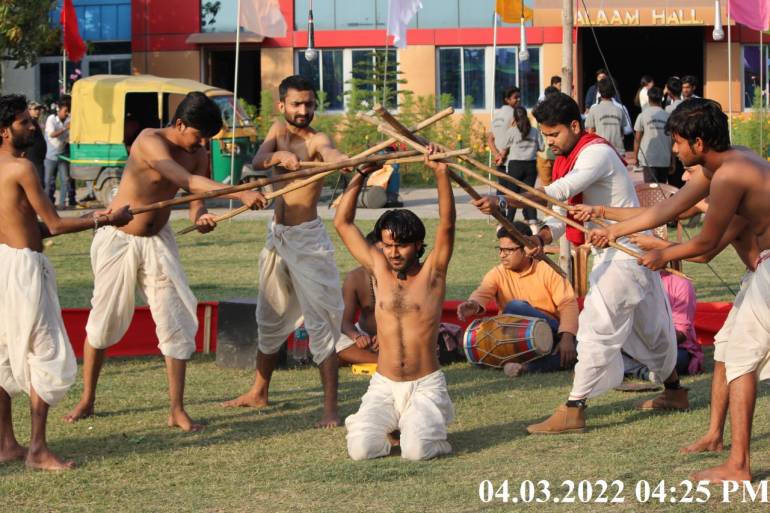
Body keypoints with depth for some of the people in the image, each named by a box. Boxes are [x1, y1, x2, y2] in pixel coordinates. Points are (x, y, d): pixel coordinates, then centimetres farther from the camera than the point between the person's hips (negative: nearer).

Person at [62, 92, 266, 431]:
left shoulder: (198, 155, -4)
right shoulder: (150, 141, -24)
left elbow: (195, 199, -8)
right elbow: (185, 179, -37)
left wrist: (200, 218, -34)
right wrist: (239, 194, -46)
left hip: (158, 241, 5)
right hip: (118, 239, -5)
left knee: (176, 322, -6)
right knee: (104, 320, 6)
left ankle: (177, 410, 0)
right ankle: (87, 400, 24)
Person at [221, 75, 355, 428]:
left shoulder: (316, 140, -13)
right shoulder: (278, 131, 6)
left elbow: (331, 155, -37)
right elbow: (257, 161, -11)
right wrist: (278, 155, -34)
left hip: (307, 239, -7)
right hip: (277, 235, 7)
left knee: (320, 321, -10)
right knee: (270, 318, 19)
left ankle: (330, 408, -11)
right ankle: (258, 393, 35)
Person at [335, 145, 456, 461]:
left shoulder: (432, 272, 0)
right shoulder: (379, 269, 8)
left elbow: (447, 224, -13)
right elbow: (343, 223, 9)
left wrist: (441, 174, -23)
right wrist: (358, 176, 3)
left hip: (425, 385, -2)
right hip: (384, 386, 3)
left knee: (417, 450, -26)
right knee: (361, 449, -21)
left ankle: (423, 425, 10)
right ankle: (390, 424, 13)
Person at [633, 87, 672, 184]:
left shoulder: (643, 116, -4)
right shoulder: (667, 116, 1)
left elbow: (637, 138, -2)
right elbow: (672, 139, 3)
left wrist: (635, 155, 10)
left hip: (648, 160, -2)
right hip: (665, 160, 3)